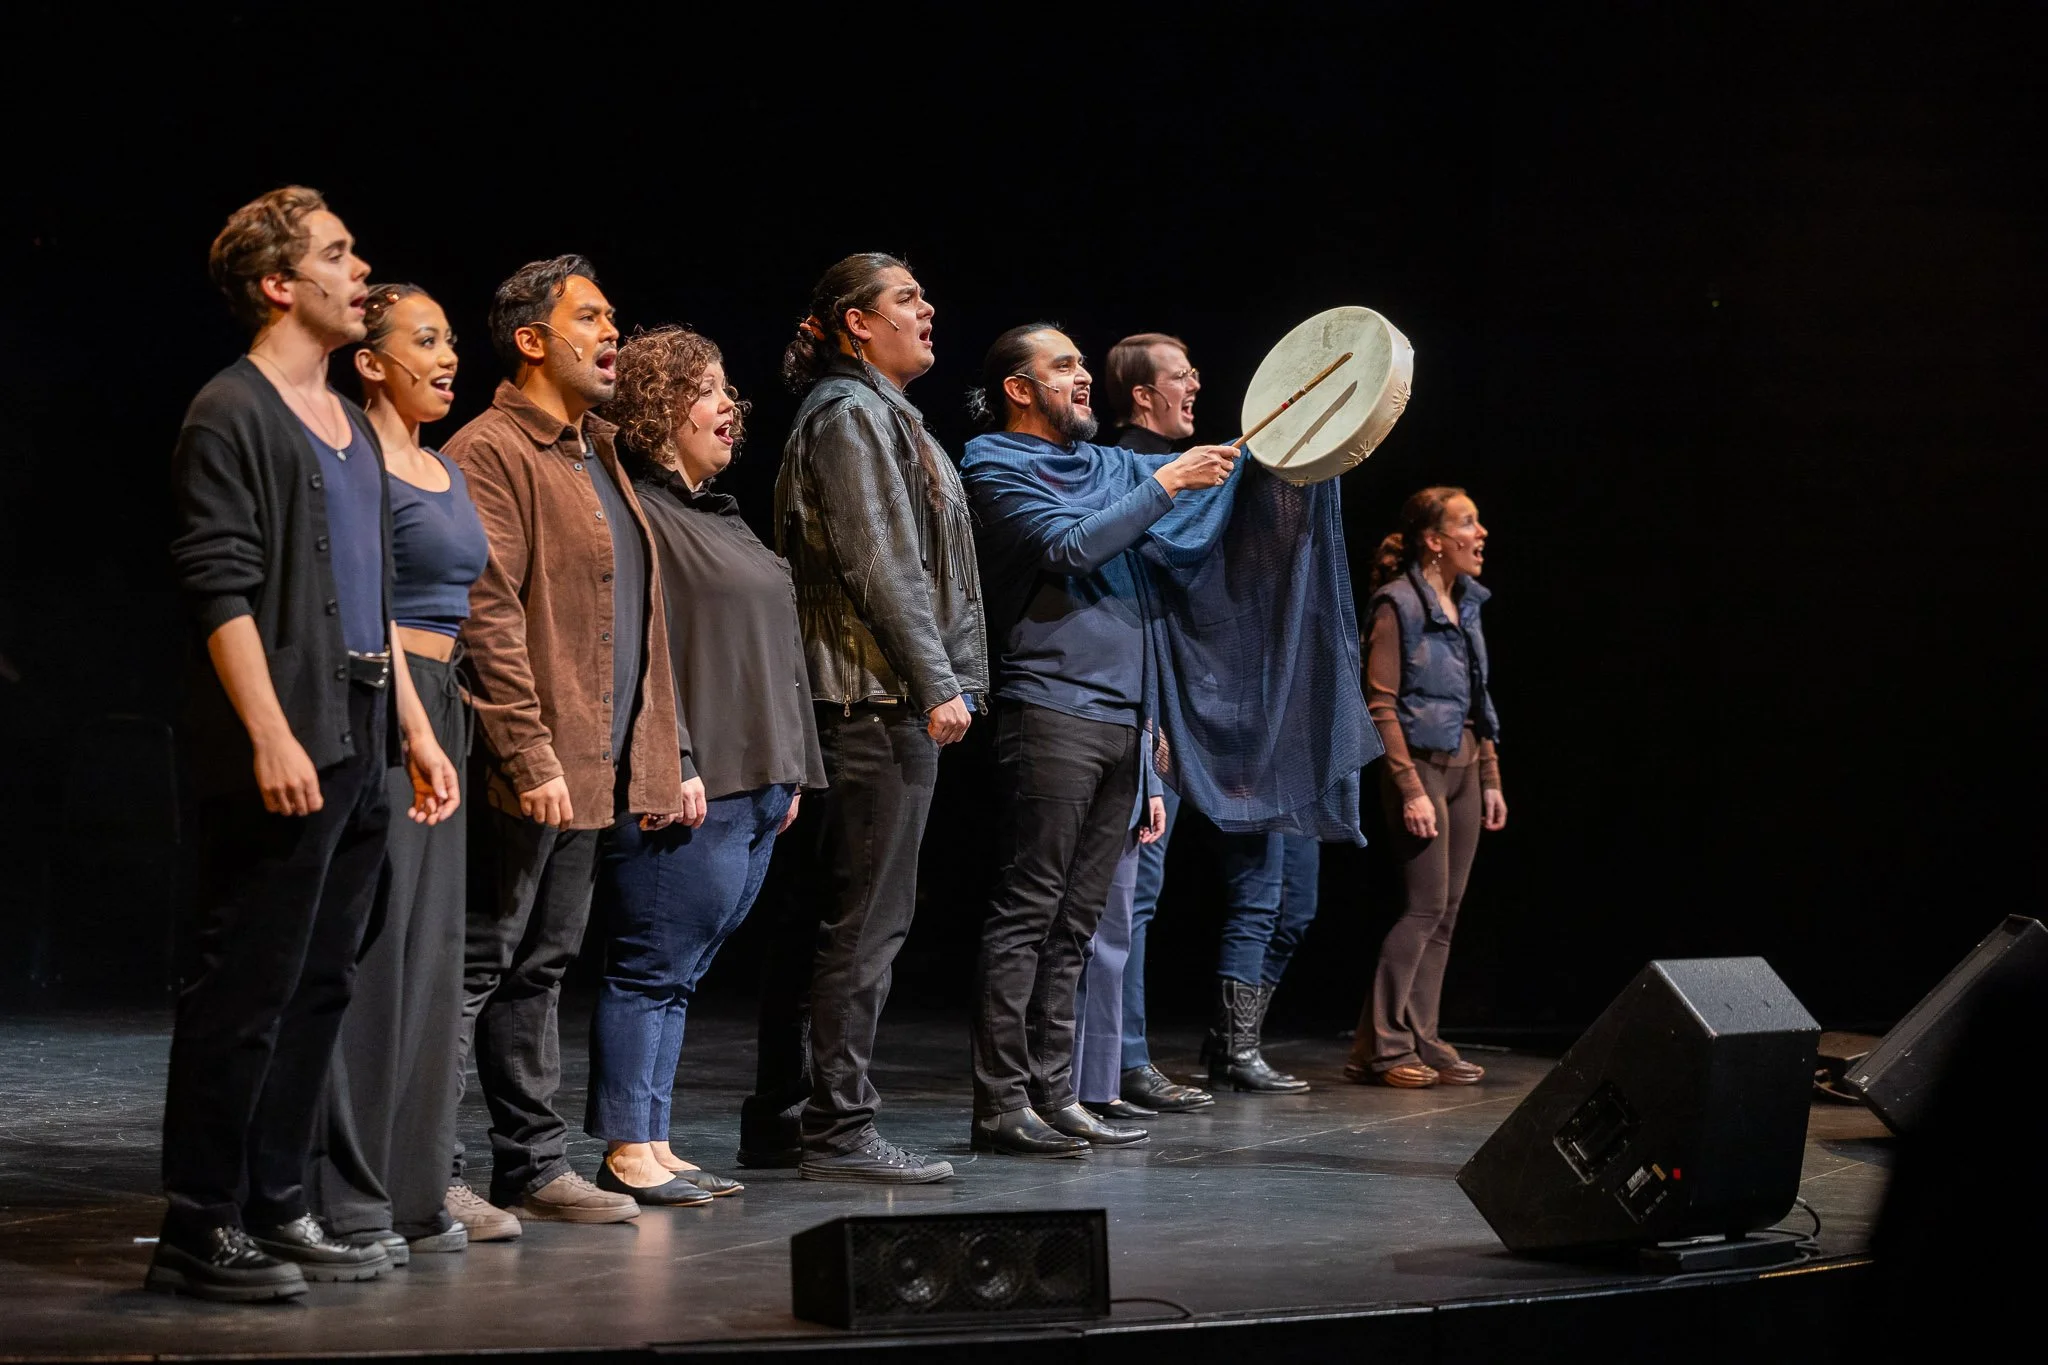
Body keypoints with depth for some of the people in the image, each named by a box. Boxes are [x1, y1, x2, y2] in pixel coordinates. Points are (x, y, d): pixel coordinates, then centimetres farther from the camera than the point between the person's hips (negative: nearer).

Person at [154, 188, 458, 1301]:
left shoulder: (349, 426, 20)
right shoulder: (231, 414, -7)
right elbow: (221, 588, -15)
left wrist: (416, 730, 19)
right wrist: (271, 735, -21)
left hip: (358, 750, 9)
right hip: (283, 755, -9)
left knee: (319, 988, 11)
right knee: (244, 990, -6)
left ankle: (275, 1209, 17)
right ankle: (198, 1230, -1)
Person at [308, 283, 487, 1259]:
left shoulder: (445, 471, 19)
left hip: (438, 711, 9)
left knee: (429, 950, 9)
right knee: (366, 948, -8)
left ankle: (409, 1192, 14)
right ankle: (347, 1203, -4)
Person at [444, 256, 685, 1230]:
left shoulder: (596, 453, 20)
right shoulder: (492, 453, -10)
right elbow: (488, 615, -17)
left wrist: (654, 755, 17)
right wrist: (530, 756, -22)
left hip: (594, 766, 9)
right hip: (526, 771, -9)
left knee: (540, 967, 14)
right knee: (476, 966, -5)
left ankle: (533, 1165, 19)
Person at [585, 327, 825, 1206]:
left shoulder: (718, 516, 22)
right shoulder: (637, 513, -8)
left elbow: (771, 649, 24)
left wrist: (789, 772, 20)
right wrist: (672, 765, -21)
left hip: (752, 787, 9)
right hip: (686, 790, -9)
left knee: (676, 974, 10)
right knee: (653, 965, -6)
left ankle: (652, 1144, 13)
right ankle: (627, 1150, -3)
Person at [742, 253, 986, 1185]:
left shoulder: (881, 414, 23)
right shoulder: (851, 415, -9)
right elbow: (879, 565, -17)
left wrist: (946, 677, 20)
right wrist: (937, 683, -18)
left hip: (865, 700, 11)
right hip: (875, 697, -11)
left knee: (816, 919, 11)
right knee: (868, 917, -8)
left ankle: (781, 1122, 16)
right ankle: (840, 1129, -6)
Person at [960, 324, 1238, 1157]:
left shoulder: (1111, 464, 21)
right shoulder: (995, 466, -1)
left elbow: (1227, 470, 23)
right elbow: (1072, 546, -15)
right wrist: (1165, 485, -11)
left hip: (1122, 718, 8)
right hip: (1050, 709, -7)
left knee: (1074, 922, 7)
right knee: (1027, 912, -8)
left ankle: (1053, 1095, 9)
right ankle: (1002, 1104, -9)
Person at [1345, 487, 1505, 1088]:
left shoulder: (1466, 604, 12)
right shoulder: (1399, 604, -11)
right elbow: (1381, 704, -13)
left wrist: (1490, 779, 14)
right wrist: (1410, 788, -18)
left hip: (1464, 766, 8)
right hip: (1421, 762, -8)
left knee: (1446, 911, 6)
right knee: (1426, 905, -9)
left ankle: (1421, 1040, 10)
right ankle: (1381, 1046, -3)